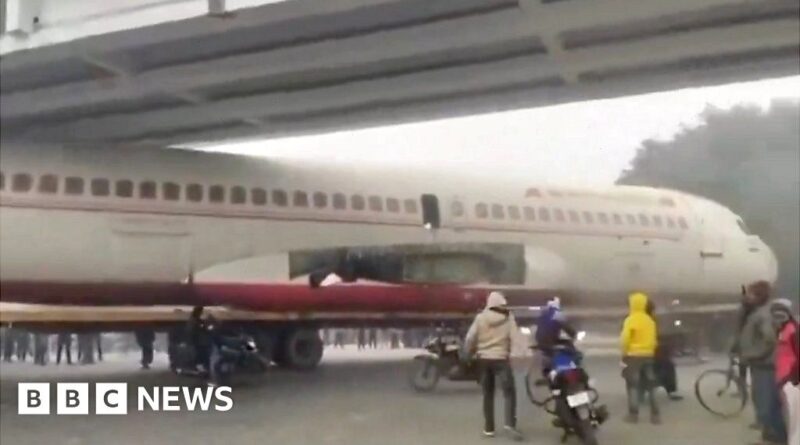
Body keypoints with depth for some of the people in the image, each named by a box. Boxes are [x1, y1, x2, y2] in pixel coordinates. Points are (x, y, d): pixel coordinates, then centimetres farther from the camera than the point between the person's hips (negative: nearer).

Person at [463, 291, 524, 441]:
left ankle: (488, 428, 12)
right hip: (501, 359, -3)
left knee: (488, 395, 12)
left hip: (484, 359, 3)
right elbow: (514, 338, -10)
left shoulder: (480, 318, 1)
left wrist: (468, 356, 10)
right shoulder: (508, 318, -1)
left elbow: (470, 338, -1)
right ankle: (510, 423, -19)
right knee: (509, 392, -1)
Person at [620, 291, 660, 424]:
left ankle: (633, 414, -1)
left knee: (633, 386, 1)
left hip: (633, 356, -6)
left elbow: (625, 339, -15)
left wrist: (624, 355, -6)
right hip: (648, 356, 6)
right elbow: (654, 339, 12)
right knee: (649, 386, 10)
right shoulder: (650, 320, 8)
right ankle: (655, 414, 7)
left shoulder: (631, 320, -12)